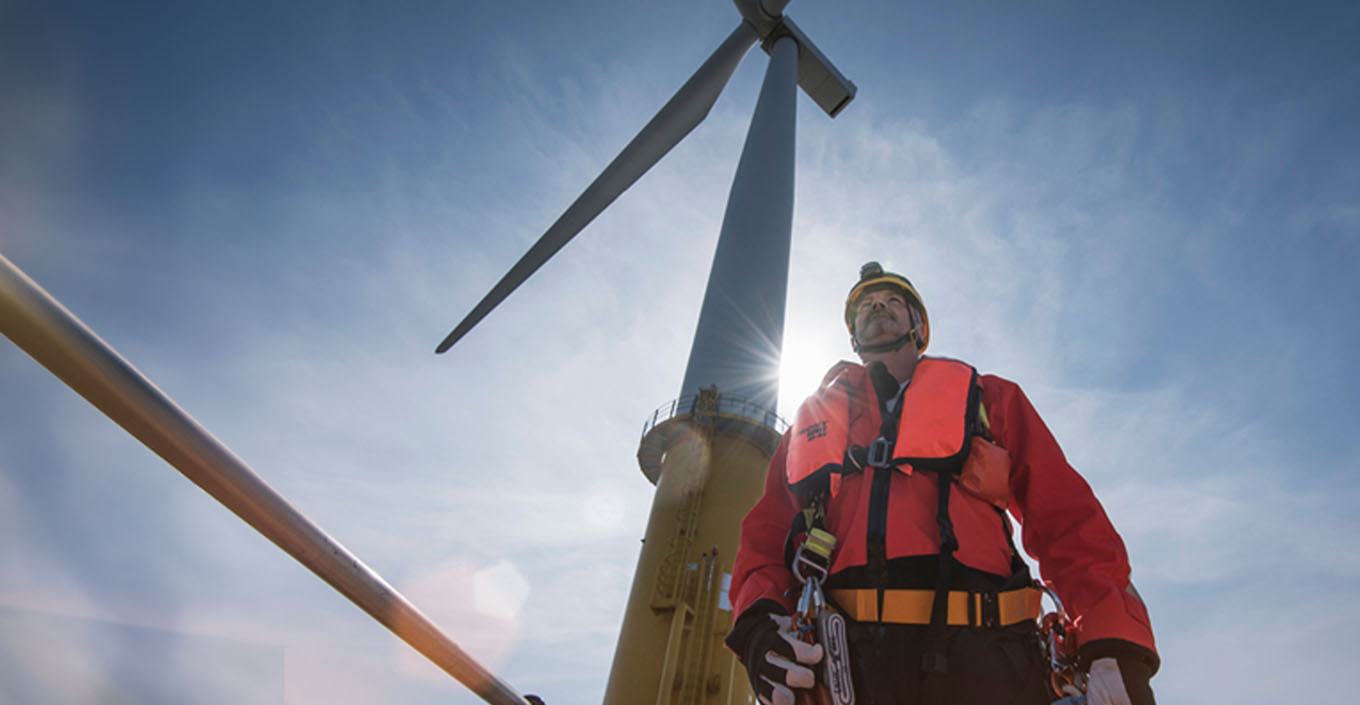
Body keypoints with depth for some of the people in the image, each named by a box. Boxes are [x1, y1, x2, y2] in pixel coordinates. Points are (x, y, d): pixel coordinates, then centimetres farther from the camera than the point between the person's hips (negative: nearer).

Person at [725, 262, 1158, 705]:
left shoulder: (989, 398, 21)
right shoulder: (814, 417, 24)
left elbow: (1067, 519, 10)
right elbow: (765, 535, 15)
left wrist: (1117, 652, -5)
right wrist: (758, 627, -6)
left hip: (982, 662, 0)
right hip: (840, 664, 1)